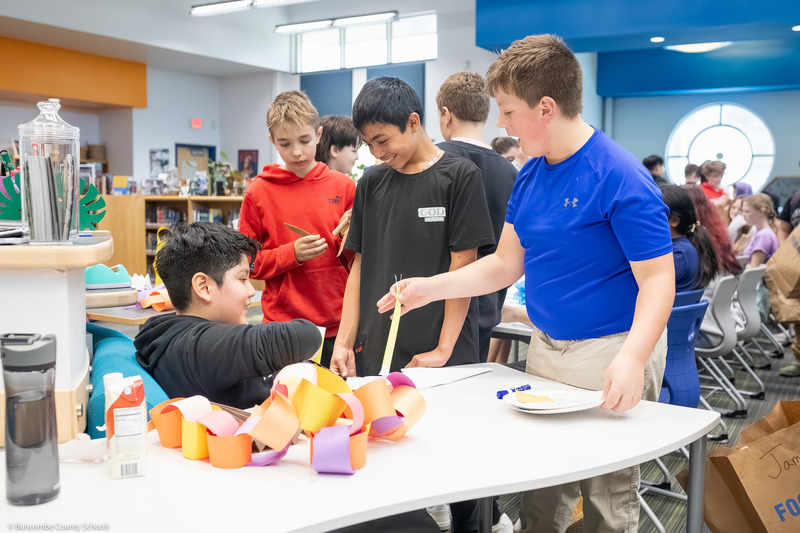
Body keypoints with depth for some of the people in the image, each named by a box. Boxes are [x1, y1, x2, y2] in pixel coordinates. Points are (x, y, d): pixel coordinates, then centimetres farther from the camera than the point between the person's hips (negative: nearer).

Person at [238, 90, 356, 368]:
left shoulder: (343, 186, 5)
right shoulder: (259, 192, 2)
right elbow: (246, 263, 3)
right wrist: (291, 254, -11)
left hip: (338, 326, 1)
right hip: (284, 327, -1)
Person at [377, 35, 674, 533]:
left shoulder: (621, 178, -18)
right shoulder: (531, 174, 5)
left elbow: (657, 280, -21)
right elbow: (506, 264, 11)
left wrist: (632, 358, -36)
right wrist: (430, 287, 3)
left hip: (612, 355, -7)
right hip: (547, 348, 7)